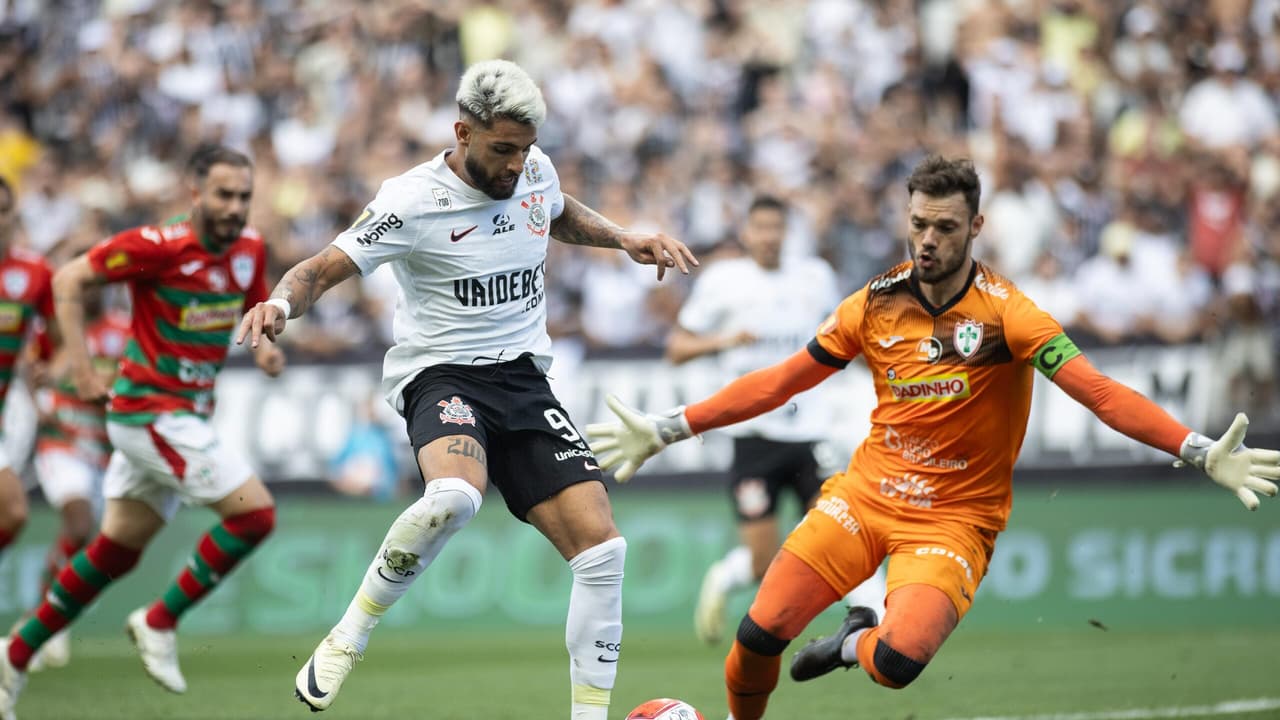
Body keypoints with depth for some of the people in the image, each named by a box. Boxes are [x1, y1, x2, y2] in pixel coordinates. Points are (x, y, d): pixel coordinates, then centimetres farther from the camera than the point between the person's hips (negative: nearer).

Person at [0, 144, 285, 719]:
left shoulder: (250, 249, 3)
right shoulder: (156, 246, -17)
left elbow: (254, 305, 22)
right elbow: (69, 280, -10)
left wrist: (264, 345, 0)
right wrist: (80, 365, -16)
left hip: (186, 417, 8)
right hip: (150, 410, -8)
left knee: (115, 553, 14)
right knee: (254, 512, -16)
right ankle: (159, 623, -3)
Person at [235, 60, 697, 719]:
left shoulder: (535, 170, 5)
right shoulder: (413, 201, -13)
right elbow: (323, 269, -11)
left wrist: (624, 239, 17)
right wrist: (279, 304, -32)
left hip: (523, 378, 6)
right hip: (442, 374, -6)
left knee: (601, 549, -9)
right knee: (454, 496, -39)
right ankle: (348, 637, -18)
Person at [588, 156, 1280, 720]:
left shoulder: (1002, 311, -13)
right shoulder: (877, 305, -1)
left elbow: (1096, 390, -21)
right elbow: (779, 382, 8)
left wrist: (1201, 452, -34)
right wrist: (665, 430, 6)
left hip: (955, 515, -3)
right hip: (866, 493, 3)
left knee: (899, 661, -27)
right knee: (759, 635, -11)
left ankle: (858, 643, 11)